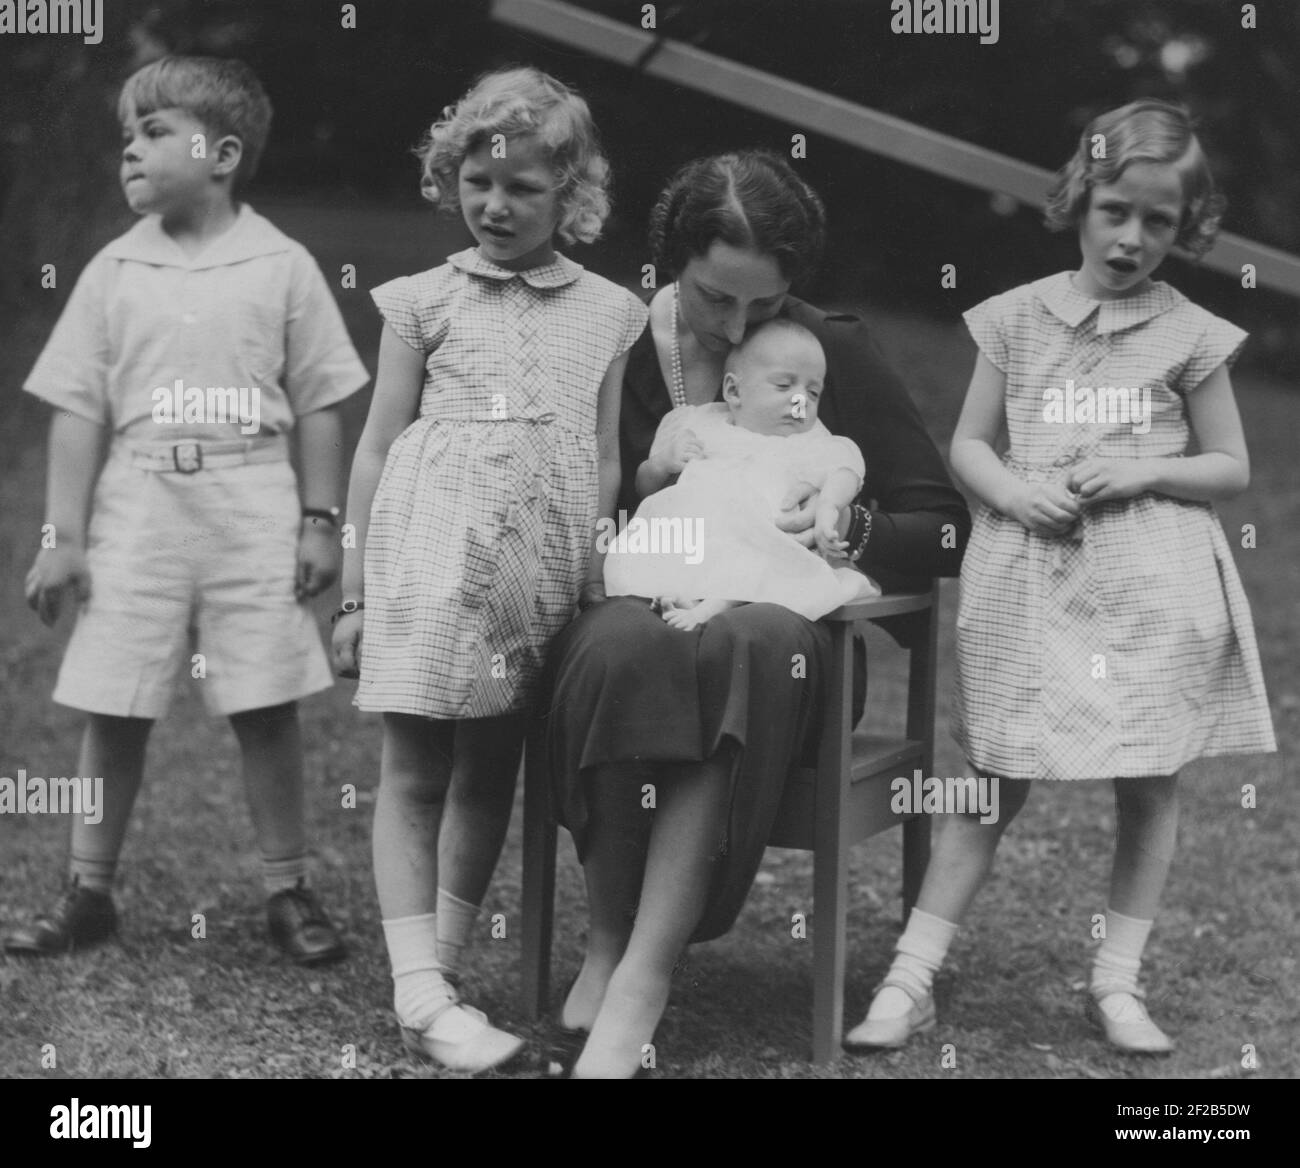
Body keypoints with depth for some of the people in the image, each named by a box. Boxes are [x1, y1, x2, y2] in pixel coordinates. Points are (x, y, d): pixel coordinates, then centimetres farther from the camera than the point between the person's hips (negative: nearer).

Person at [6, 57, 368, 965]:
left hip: (253, 513, -2)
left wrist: (321, 521, -1)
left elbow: (319, 404, 4)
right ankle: (89, 896, 17)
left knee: (266, 709, 2)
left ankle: (289, 891, 15)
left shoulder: (283, 267, 1)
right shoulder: (115, 271, 5)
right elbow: (80, 410, 5)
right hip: (138, 507, 2)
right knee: (114, 710, 4)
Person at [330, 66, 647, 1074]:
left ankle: (445, 961, 19)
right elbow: (378, 448, 6)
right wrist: (357, 591, 4)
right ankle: (421, 994, -3)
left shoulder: (609, 313, 11)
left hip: (543, 560, 3)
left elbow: (605, 461, 14)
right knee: (415, 769, -4)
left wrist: (597, 567, 6)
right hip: (433, 546, -2)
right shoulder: (426, 300, 5)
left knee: (491, 771, 8)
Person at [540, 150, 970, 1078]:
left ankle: (642, 975, -38)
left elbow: (948, 531, 6)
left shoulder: (838, 351, 4)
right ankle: (610, 938, -24)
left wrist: (850, 530, -13)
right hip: (639, 604, 0)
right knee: (624, 645, -39)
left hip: (776, 625, 0)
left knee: (750, 645, -39)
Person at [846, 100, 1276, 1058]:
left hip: (1154, 583, 0)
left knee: (1151, 782, 5)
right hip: (1030, 577, 0)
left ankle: (1118, 982, 18)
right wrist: (1012, 489, -11)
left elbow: (1232, 467, 7)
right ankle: (912, 979, 6)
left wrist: (1145, 473, -10)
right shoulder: (1018, 318, 5)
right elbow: (968, 444, 9)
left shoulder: (1190, 335, 2)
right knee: (997, 779, 2)